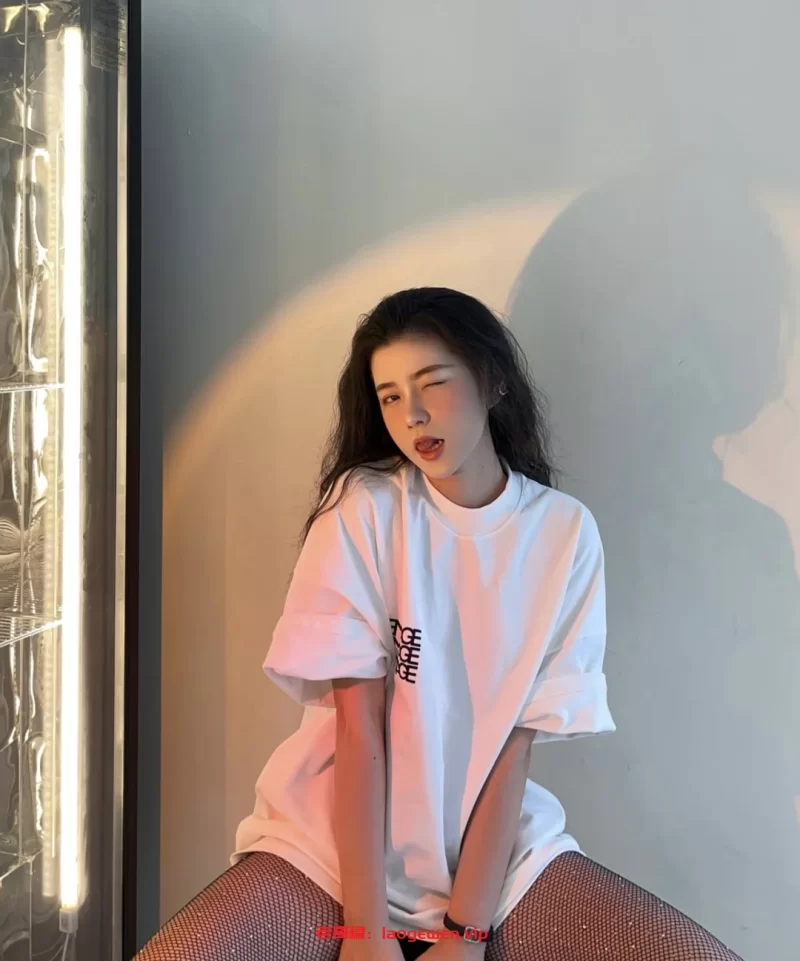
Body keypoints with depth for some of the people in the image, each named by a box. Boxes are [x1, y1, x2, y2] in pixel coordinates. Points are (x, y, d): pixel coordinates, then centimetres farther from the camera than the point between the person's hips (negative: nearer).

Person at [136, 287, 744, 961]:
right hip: (336, 842, -1)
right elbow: (359, 722, -11)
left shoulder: (565, 533, -2)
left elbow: (516, 744, -6)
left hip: (495, 844, 2)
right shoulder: (363, 506, -6)